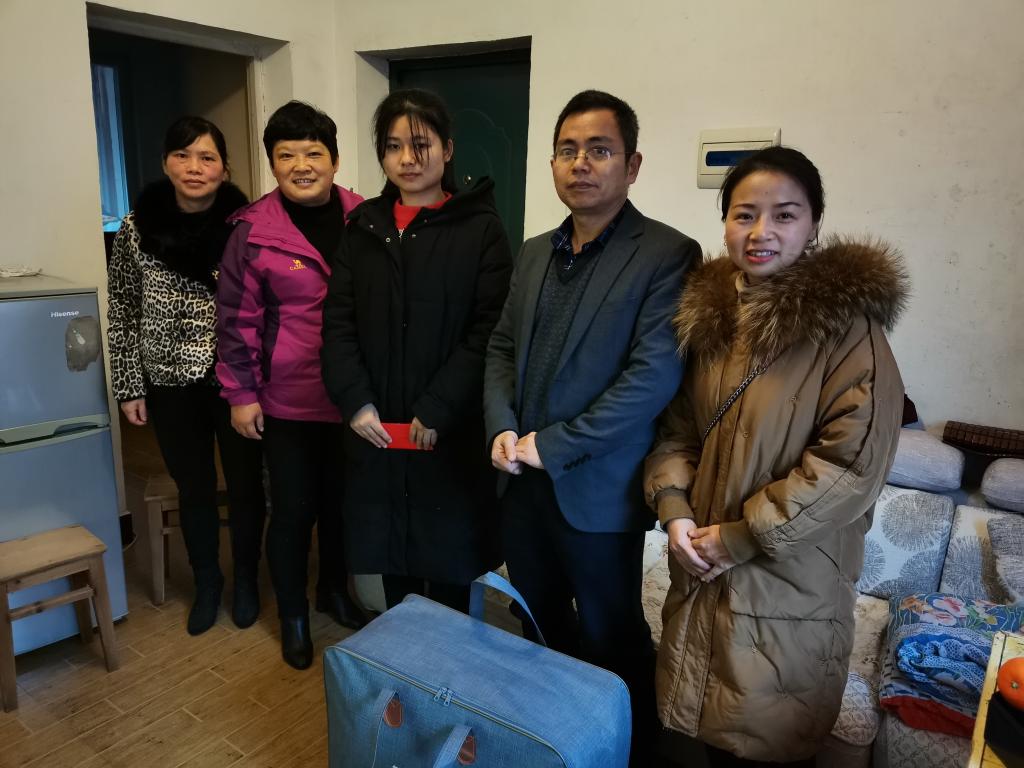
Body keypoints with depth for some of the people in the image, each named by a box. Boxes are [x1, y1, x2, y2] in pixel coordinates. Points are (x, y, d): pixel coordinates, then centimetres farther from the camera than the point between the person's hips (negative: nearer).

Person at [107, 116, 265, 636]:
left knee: (245, 484, 11)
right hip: (171, 384, 2)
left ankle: (246, 580, 34)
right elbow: (122, 312, 3)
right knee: (194, 488, 15)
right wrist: (128, 387, 2)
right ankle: (206, 583, 36)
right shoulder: (138, 227, -3)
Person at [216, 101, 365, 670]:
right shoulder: (255, 232, -8)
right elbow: (238, 319, -4)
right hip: (288, 402, -2)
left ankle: (335, 590, 42)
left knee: (341, 501, 17)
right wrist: (242, 394, -4)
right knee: (293, 510, 9)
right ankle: (293, 613, 32)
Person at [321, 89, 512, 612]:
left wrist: (437, 410, -15)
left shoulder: (481, 227, -3)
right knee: (393, 565, 15)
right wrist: (355, 401, -7)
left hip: (452, 432, -3)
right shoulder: (365, 227, 10)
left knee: (449, 565, 9)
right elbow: (338, 321, 5)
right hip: (377, 428, 4)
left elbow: (489, 330, -10)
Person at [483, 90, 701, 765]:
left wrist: (550, 446, -17)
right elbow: (502, 349, 12)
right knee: (538, 629, 22)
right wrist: (502, 429, -5)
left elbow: (653, 377, -20)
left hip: (598, 492, -6)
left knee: (610, 639, 12)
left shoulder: (667, 255, -12)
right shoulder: (535, 254, 9)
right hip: (523, 481, 6)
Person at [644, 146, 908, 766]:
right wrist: (675, 509, -7)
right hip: (703, 569, 5)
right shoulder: (709, 312, 2)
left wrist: (740, 537, -17)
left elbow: (853, 464, -20)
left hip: (789, 584, -5)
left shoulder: (847, 325, -15)